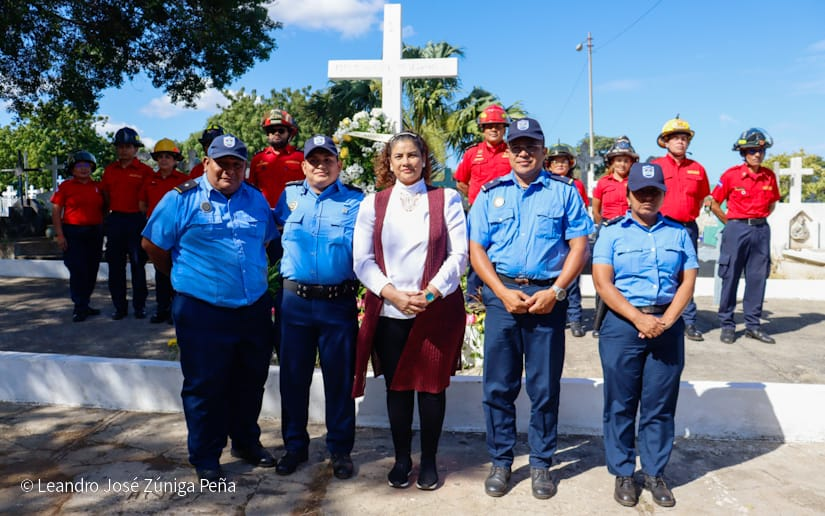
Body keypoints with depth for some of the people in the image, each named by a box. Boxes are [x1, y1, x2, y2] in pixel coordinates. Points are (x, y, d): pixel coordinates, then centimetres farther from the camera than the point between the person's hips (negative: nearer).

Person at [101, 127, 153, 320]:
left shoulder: (145, 171, -2)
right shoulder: (109, 170, 11)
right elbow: (106, 194, 19)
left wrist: (142, 211, -6)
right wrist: (111, 210, 9)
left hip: (136, 220, -4)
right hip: (115, 220, 4)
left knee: (138, 264, 2)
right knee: (115, 265, 7)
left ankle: (140, 305, 11)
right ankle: (119, 306, 16)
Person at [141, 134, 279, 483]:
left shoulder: (256, 200, 8)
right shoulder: (182, 199, -6)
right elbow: (153, 245, 0)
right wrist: (183, 277, 8)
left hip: (254, 310, 5)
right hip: (202, 313, -4)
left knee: (250, 384, 17)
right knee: (204, 388, 6)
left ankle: (246, 441, 38)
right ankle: (205, 460, 23)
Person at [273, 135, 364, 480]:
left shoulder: (355, 201, 2)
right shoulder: (289, 196, 9)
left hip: (339, 303, -2)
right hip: (294, 300, 2)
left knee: (339, 378, 7)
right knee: (293, 376, 11)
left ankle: (340, 449, 24)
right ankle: (294, 445, 28)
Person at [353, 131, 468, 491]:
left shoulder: (446, 199, 4)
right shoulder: (372, 204, 7)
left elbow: (459, 254, -2)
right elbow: (362, 260, 1)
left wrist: (431, 292, -14)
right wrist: (393, 294, -12)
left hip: (437, 309, -1)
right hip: (388, 312, 1)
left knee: (432, 385, 5)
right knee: (397, 386, 8)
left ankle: (429, 461, 22)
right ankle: (401, 459, 25)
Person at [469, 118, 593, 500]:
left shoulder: (564, 191, 6)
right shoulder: (491, 193, 9)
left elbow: (579, 246, 1)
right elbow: (476, 249, 4)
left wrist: (554, 292, -11)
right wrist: (503, 292, -8)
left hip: (548, 295, -1)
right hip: (501, 293, 1)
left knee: (544, 385, 6)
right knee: (498, 384, 6)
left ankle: (541, 463, 22)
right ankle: (500, 461, 21)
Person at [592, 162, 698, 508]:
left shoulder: (678, 233, 11)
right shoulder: (612, 233, 2)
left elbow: (688, 281, 5)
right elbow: (602, 283, -7)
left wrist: (667, 320, -10)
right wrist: (639, 319, -15)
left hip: (668, 326, 2)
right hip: (622, 325, -2)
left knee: (660, 405, 8)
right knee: (621, 404, 5)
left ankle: (655, 473, 23)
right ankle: (623, 473, 18)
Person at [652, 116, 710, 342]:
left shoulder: (697, 169, 9)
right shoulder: (655, 166, 0)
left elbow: (701, 198, 21)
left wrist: (689, 215, 13)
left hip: (689, 227, 3)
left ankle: (689, 323, 12)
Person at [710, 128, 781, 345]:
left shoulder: (769, 176, 7)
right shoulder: (732, 174, -5)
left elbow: (772, 203, 22)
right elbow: (714, 204, 0)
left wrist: (759, 220, 12)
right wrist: (730, 223, 2)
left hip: (761, 231, 4)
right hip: (736, 229, -4)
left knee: (758, 278, 6)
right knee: (730, 277, -1)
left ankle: (753, 325, 15)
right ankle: (727, 325, 7)